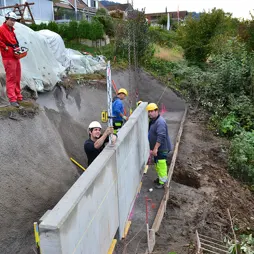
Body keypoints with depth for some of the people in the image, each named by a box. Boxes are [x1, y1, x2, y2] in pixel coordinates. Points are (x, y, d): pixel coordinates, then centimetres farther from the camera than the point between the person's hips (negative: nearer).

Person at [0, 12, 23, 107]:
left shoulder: (11, 30, 17)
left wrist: (17, 48, 9)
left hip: (15, 57, 9)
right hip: (8, 58, -9)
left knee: (17, 78, 13)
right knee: (11, 78, -7)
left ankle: (18, 96, 23)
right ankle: (12, 99, -5)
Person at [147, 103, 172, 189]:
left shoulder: (160, 122, -24)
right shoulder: (152, 121, 9)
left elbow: (161, 137, -32)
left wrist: (155, 148, -33)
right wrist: (153, 148, 22)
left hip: (161, 148, -10)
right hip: (156, 148, 10)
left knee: (161, 165, -3)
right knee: (157, 163, 20)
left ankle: (162, 181, 11)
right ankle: (160, 177, 36)